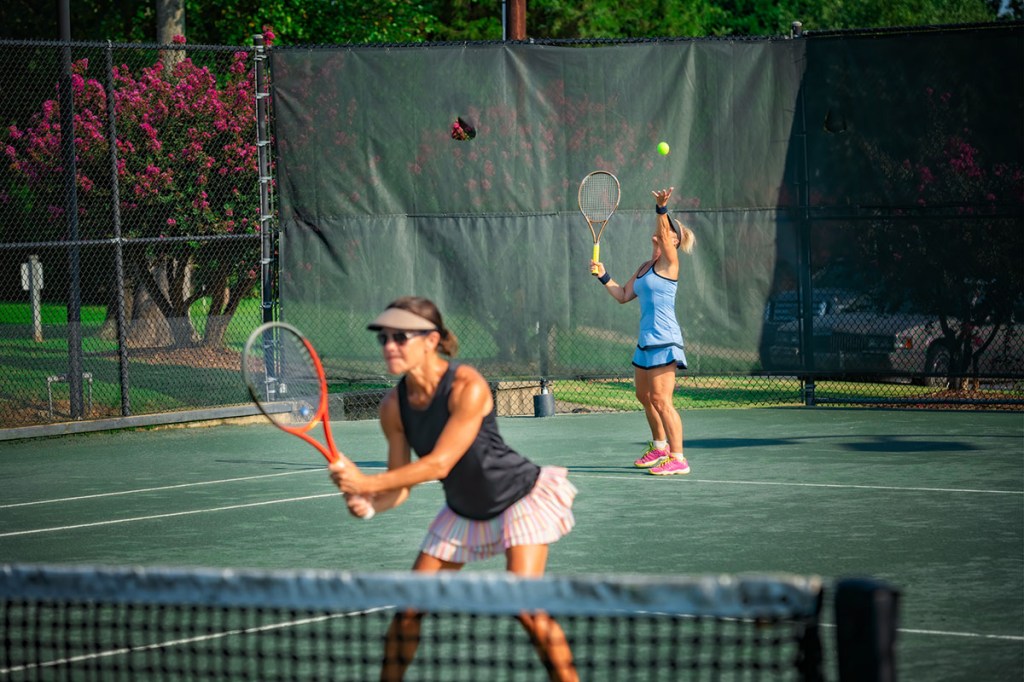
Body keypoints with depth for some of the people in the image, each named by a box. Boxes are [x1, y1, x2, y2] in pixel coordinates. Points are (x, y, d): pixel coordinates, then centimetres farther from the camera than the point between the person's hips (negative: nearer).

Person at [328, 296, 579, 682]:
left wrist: (367, 483, -36)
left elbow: (439, 464, -32)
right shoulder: (394, 406, -10)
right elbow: (399, 487, -7)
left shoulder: (467, 387, -29)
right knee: (408, 608, 0)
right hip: (463, 512, 6)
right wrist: (367, 502, -29)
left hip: (521, 499, -6)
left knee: (526, 607, -20)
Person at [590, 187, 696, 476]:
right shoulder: (645, 267, 17)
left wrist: (661, 209, -43)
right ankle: (660, 448, 38)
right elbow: (624, 295, 24)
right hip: (647, 340, 10)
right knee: (644, 396, 20)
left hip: (664, 341, -10)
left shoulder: (669, 262, -8)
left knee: (661, 400, -13)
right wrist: (603, 276, 13)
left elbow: (665, 235, -27)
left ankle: (678, 458, -11)